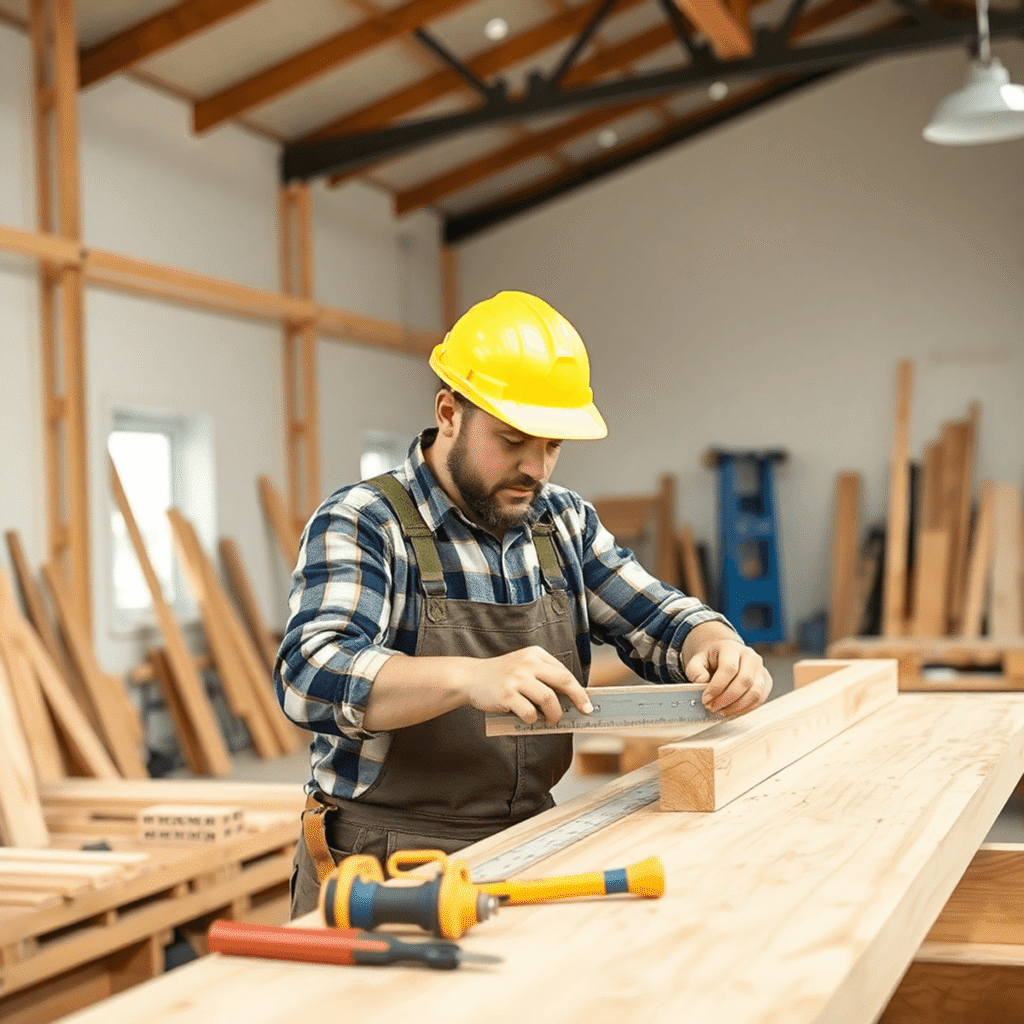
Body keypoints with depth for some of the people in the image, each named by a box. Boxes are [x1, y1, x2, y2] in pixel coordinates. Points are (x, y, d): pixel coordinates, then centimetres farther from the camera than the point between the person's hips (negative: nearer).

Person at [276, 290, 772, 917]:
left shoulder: (565, 522, 12)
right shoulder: (360, 524, -9)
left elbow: (656, 620, 15)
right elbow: (313, 675, -23)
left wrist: (719, 648, -10)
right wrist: (470, 678, -39)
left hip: (526, 846, 6)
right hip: (386, 866, -6)